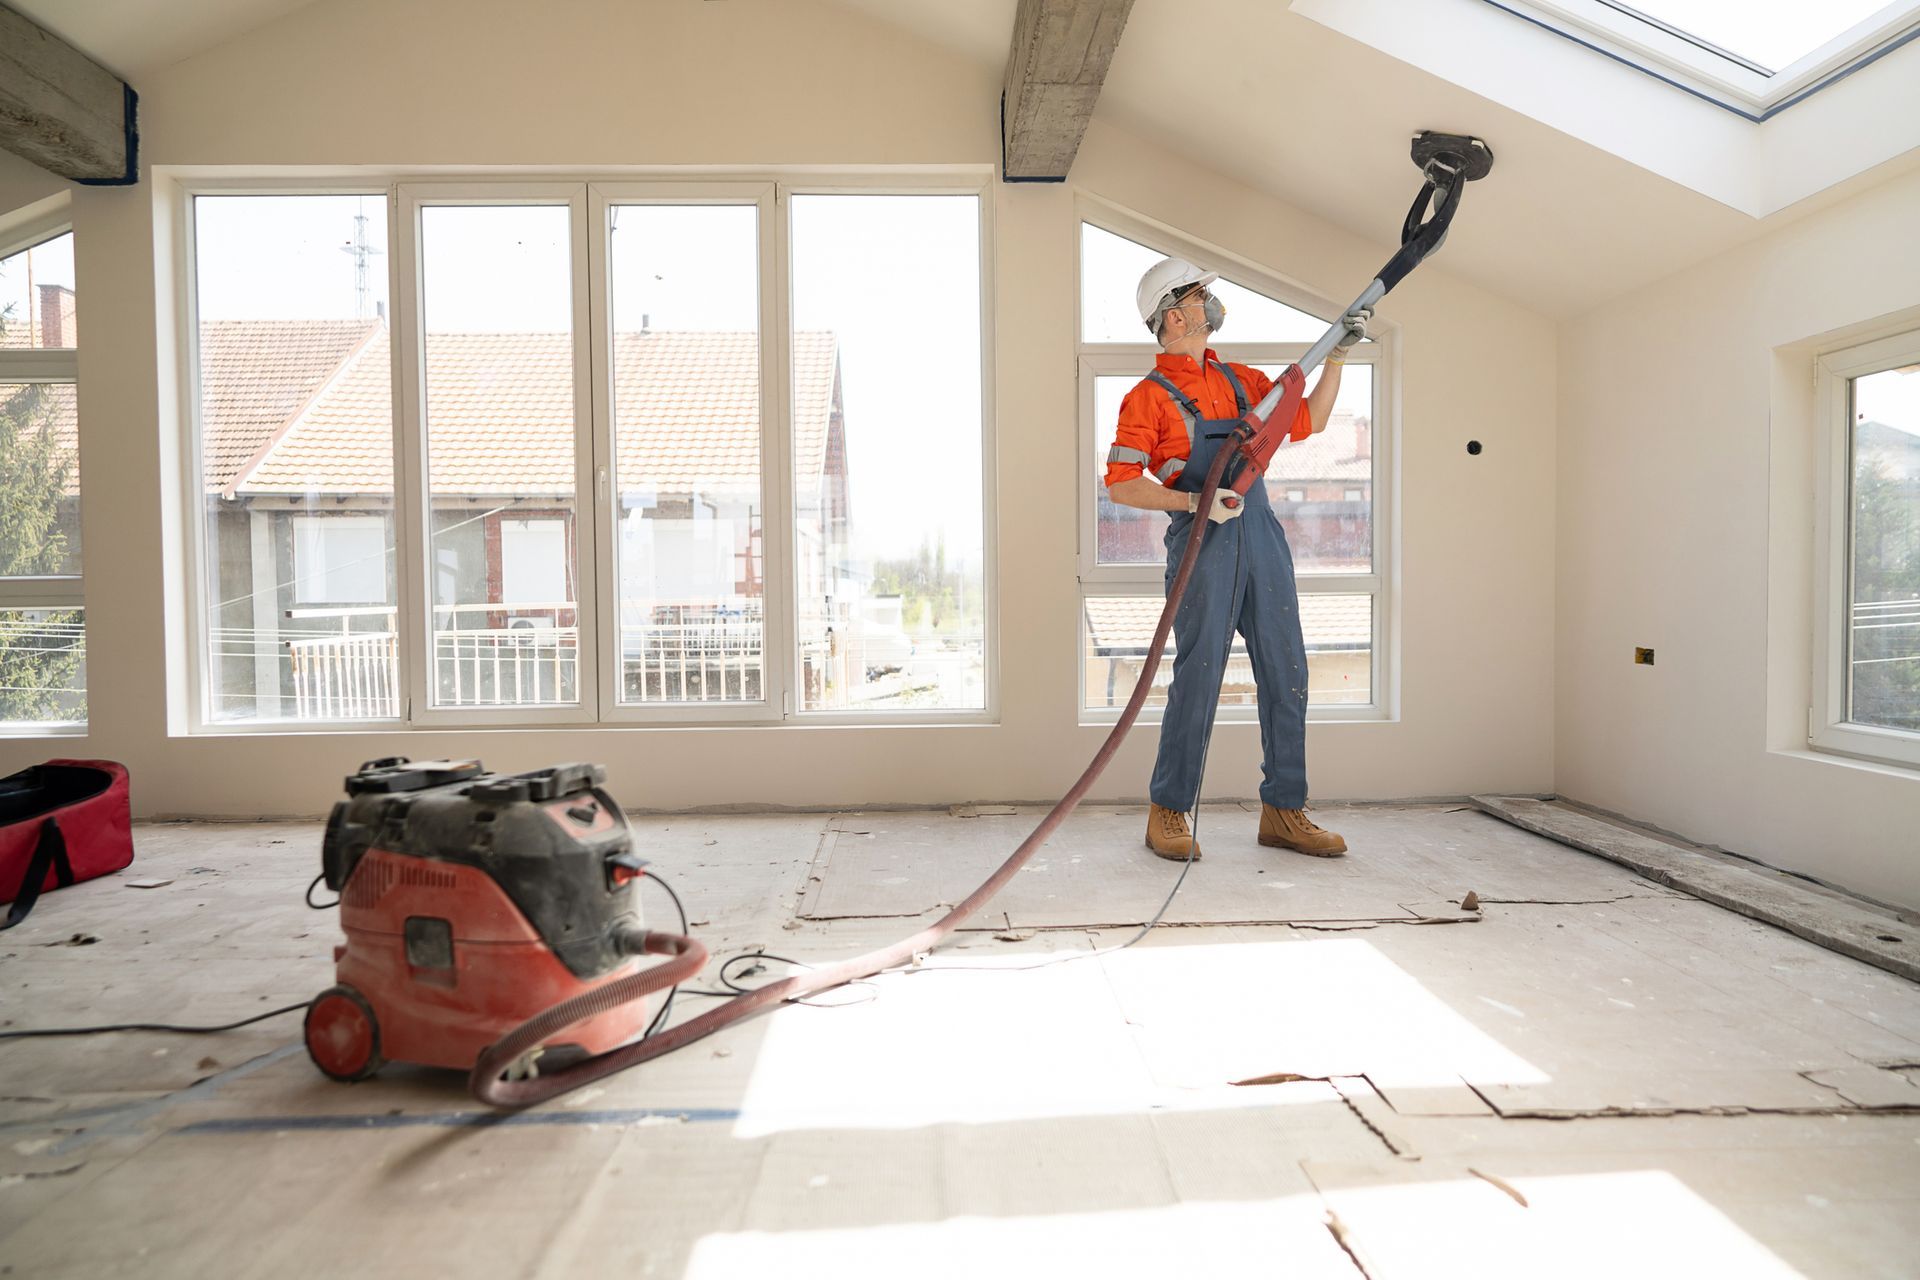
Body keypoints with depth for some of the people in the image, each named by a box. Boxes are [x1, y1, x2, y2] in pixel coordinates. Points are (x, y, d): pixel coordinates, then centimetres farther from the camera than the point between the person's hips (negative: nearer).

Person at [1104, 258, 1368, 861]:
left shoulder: (1240, 379, 18)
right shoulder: (1149, 396, -2)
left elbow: (1307, 420, 26)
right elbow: (1120, 484, -9)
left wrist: (1337, 356, 18)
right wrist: (1195, 501, -19)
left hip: (1262, 539, 7)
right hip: (1202, 545, -6)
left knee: (1286, 677, 5)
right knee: (1197, 680, -6)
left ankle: (1283, 812, 16)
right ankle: (1168, 813, 8)